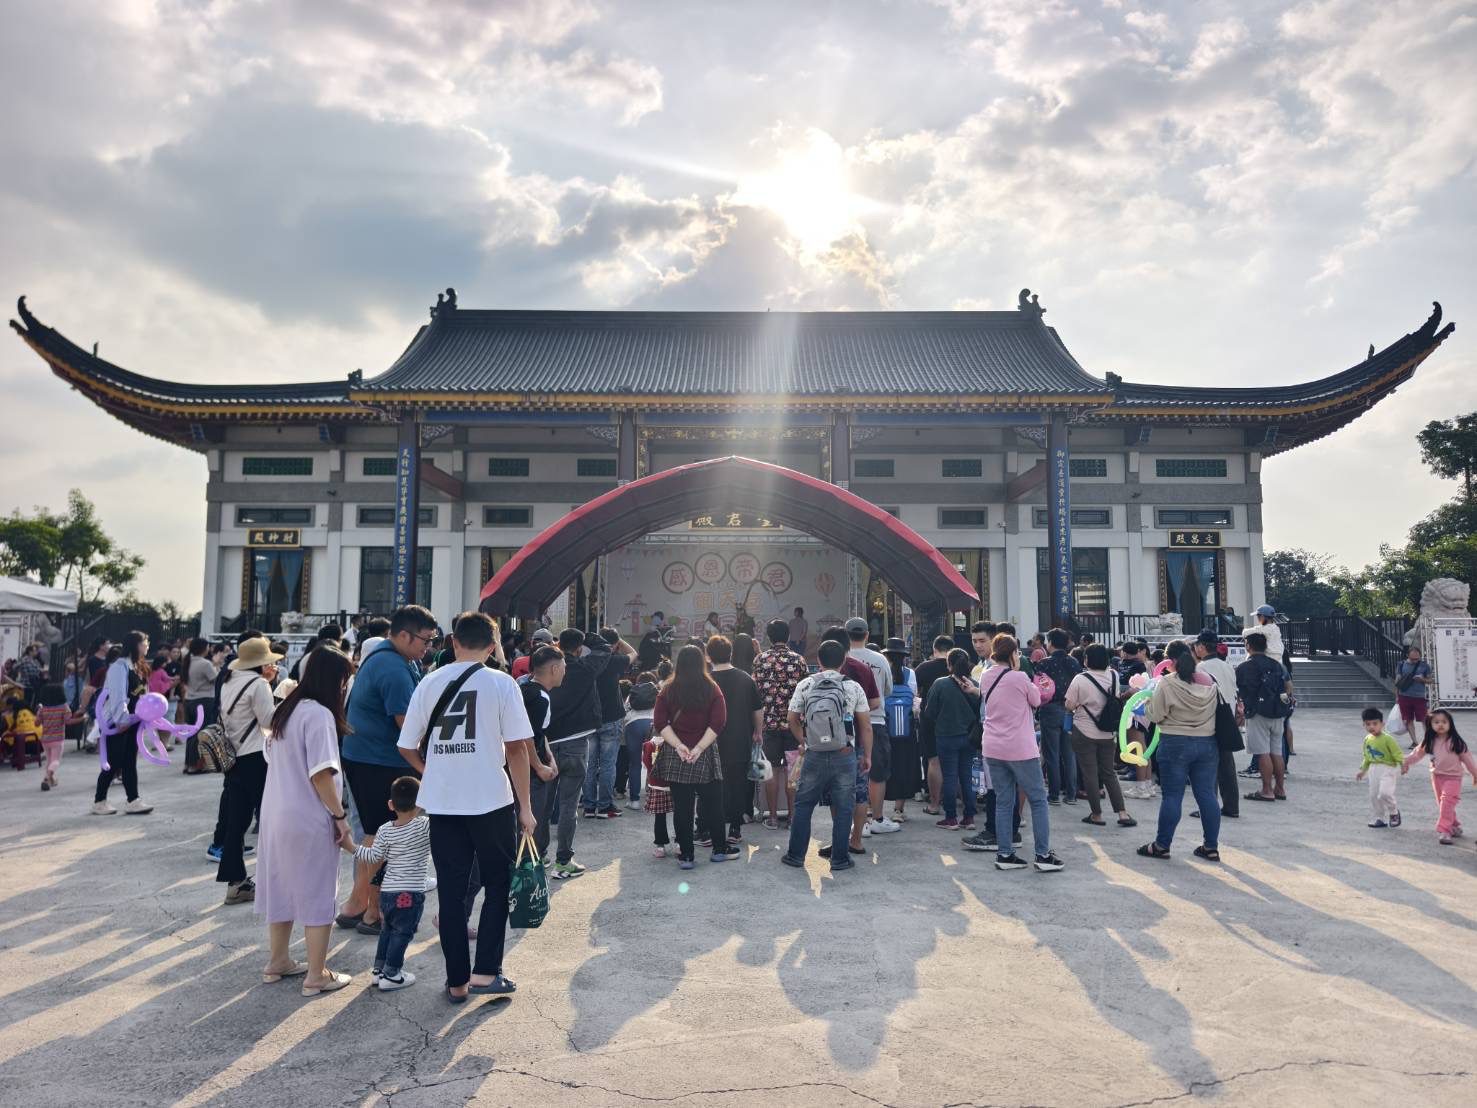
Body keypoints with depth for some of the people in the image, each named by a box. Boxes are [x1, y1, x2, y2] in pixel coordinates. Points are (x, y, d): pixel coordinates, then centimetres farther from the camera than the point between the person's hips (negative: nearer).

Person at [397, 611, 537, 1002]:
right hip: (492, 801, -3)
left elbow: (407, 746, 7)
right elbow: (516, 748, -9)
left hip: (442, 804, 3)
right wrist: (525, 806, -3)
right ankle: (485, 972, 9)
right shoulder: (501, 683, -6)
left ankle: (457, 981, 18)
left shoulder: (430, 683, 3)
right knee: (498, 885, 13)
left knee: (451, 892, 11)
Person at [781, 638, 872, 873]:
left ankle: (795, 855, 20)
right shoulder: (853, 687, -2)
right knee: (842, 808, 8)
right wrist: (867, 755, 8)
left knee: (803, 805, 13)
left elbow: (791, 718, 5)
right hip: (845, 755, -1)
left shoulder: (805, 685, 0)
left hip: (814, 756, 1)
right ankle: (840, 860, 13)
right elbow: (866, 724, 0)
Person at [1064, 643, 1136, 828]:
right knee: (1109, 773, 15)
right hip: (1108, 734, 4)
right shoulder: (1113, 676, -4)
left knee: (1090, 774, 6)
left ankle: (1096, 815, 11)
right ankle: (1122, 813, 9)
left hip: (1085, 733, -4)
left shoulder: (1080, 679, -17)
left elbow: (1069, 705, -12)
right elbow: (1117, 698, 11)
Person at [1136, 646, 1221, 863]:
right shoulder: (1210, 683, 1)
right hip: (1207, 743, 4)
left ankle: (1162, 845, 9)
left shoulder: (1167, 684, -13)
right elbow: (1219, 711, 11)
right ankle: (1211, 847, 14)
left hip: (1175, 744, -4)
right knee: (1207, 795, 9)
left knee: (1171, 796, 1)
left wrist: (1148, 703, 9)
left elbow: (1155, 716, -10)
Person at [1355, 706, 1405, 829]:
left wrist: (1403, 765, -28)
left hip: (1388, 769, -7)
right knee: (1374, 795, 8)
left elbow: (1398, 753, -15)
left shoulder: (1387, 739, -14)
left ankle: (1394, 812, 7)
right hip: (1373, 770, 7)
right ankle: (1379, 818, 21)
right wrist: (1362, 771, 20)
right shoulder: (1367, 740, 7)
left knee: (1385, 793, -20)